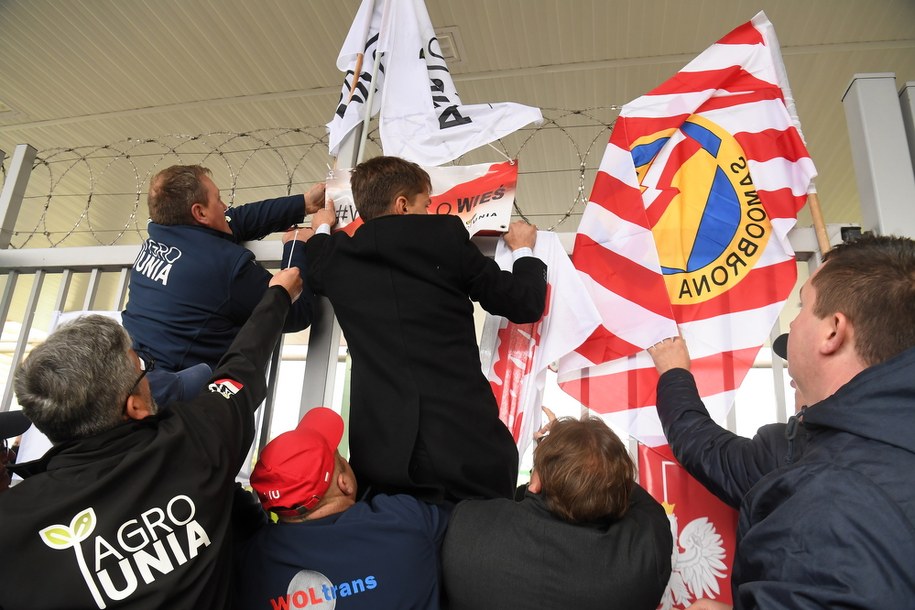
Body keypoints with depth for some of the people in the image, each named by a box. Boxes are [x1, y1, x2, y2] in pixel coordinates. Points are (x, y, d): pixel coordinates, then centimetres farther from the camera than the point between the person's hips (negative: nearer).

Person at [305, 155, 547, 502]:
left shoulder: (335, 255, 7)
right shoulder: (446, 236, -1)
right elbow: (525, 305, 4)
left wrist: (320, 232, 48)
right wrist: (523, 249, 23)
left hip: (382, 451, 2)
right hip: (469, 442, -2)